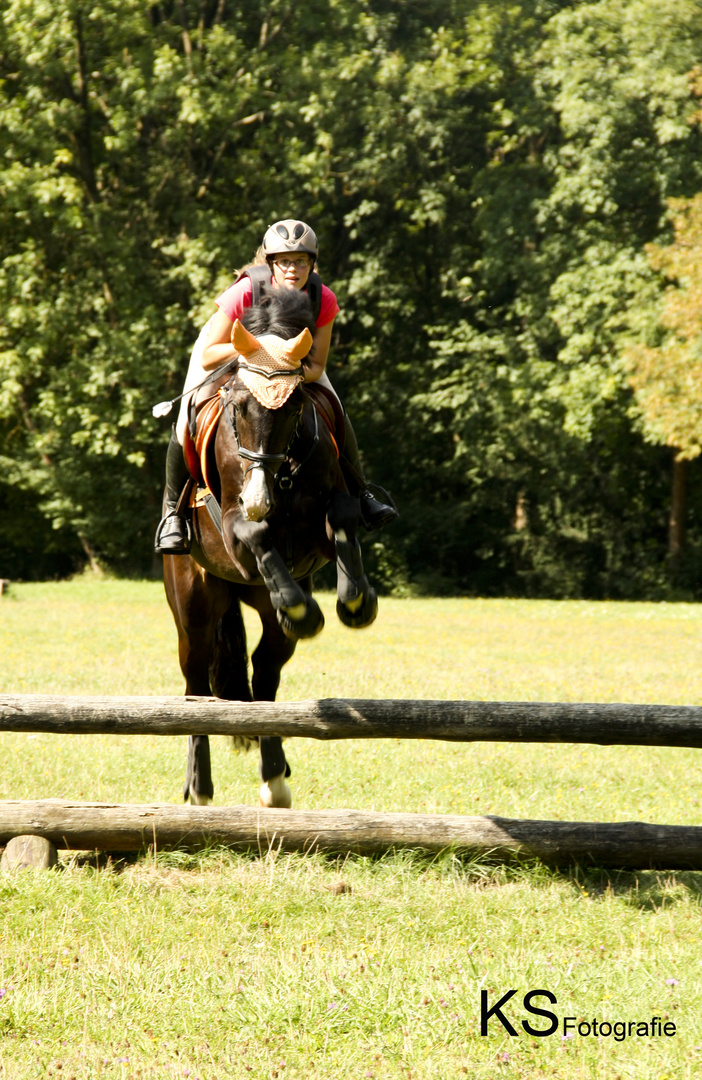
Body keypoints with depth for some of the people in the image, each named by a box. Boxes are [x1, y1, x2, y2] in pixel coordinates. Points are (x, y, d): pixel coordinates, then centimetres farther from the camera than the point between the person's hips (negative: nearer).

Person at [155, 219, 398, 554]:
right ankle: (174, 509, 1)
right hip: (225, 347, -3)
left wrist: (302, 371, -42)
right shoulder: (245, 292, -39)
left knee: (336, 416, -7)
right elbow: (208, 357, -33)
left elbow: (317, 365, -18)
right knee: (187, 427, -20)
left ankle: (359, 493, 17)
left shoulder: (323, 300, -29)